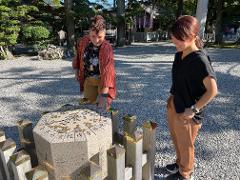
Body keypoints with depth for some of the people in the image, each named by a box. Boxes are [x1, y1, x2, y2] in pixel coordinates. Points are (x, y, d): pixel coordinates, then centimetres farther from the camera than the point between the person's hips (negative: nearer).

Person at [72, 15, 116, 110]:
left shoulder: (107, 49, -26)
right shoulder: (84, 41, -11)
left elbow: (107, 71, -34)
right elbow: (78, 55, 10)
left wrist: (104, 94, -39)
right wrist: (76, 70, 13)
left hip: (102, 80, -4)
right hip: (88, 80, 4)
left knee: (103, 106, -4)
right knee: (89, 103, 9)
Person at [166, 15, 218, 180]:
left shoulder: (200, 59, -24)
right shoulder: (179, 54, 0)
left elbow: (212, 90, -25)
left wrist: (193, 109, -20)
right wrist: (172, 98, 11)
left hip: (186, 113, -7)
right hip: (173, 105, 8)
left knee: (185, 145, 15)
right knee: (176, 139, 26)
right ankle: (180, 163, 52)